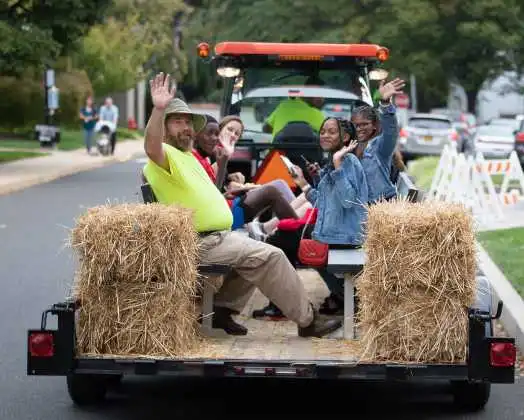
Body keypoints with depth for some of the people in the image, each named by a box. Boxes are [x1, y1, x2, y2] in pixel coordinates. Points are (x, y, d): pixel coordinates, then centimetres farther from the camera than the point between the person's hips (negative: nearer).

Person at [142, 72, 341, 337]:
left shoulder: (188, 157, 24)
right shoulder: (165, 155, -9)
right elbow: (151, 148, -34)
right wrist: (158, 109, -48)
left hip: (219, 235, 11)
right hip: (201, 243, -11)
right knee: (269, 256, -16)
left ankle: (222, 309, 14)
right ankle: (307, 321, -8)